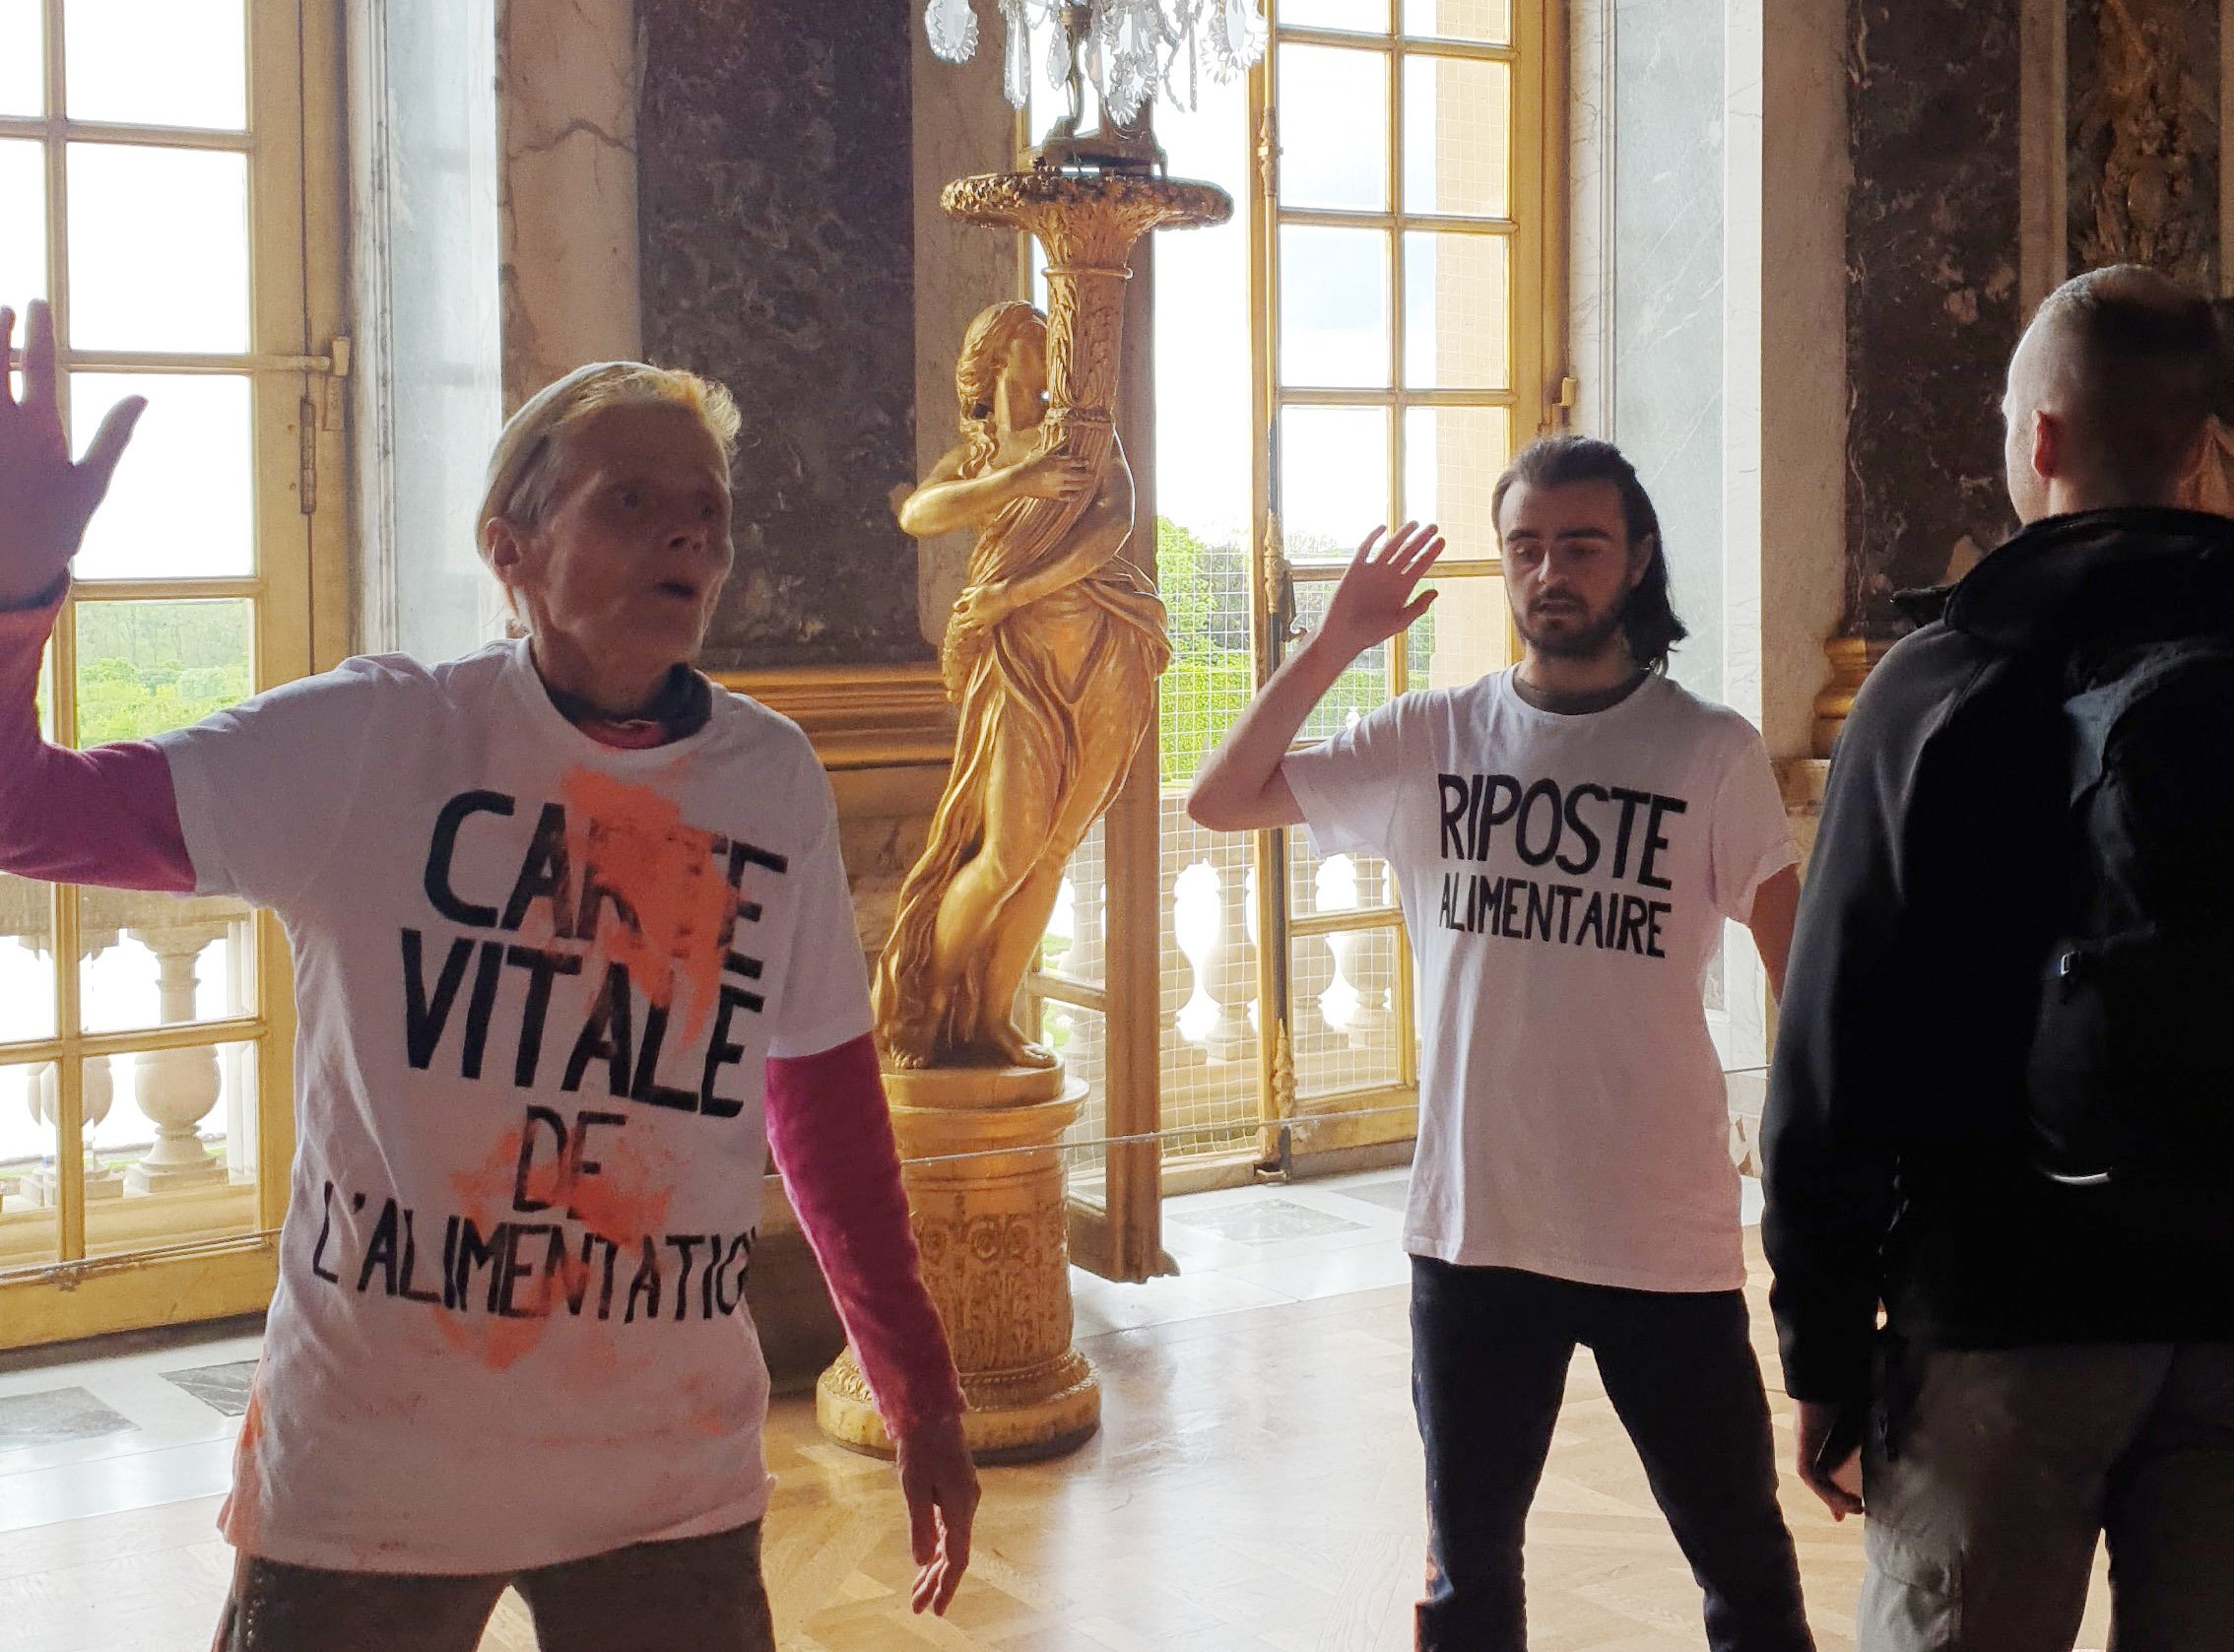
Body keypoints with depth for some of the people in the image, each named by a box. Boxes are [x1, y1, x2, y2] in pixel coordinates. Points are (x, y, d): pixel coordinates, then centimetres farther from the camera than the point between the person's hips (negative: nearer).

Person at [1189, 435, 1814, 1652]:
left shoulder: (1712, 754, -4)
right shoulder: (1430, 738, 1)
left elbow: (1801, 979, -1)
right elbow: (1219, 801, -2)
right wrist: (1334, 641, -10)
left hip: (1666, 1239, -2)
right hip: (1474, 1228, 2)